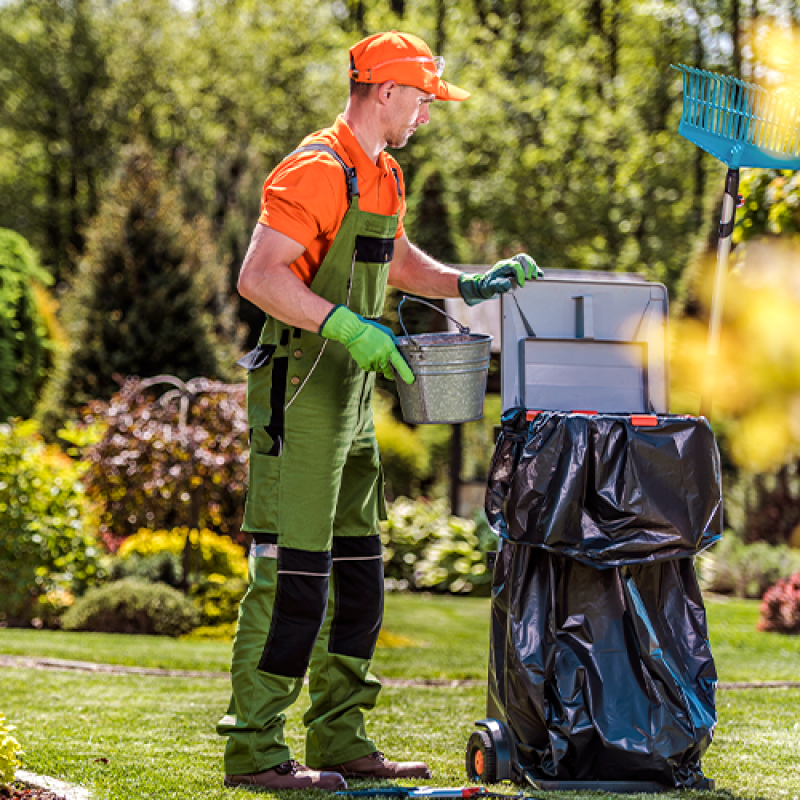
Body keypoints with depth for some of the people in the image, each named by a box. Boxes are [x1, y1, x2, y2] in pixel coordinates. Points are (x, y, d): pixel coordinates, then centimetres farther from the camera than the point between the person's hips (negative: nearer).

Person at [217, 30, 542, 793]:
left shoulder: (383, 175, 15)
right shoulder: (317, 170, -15)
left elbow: (395, 259, 33)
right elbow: (257, 277, -23)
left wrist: (466, 284, 18)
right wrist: (347, 326, -29)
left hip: (349, 397, 10)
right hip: (299, 393, -10)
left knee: (357, 575, 12)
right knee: (291, 573, -8)